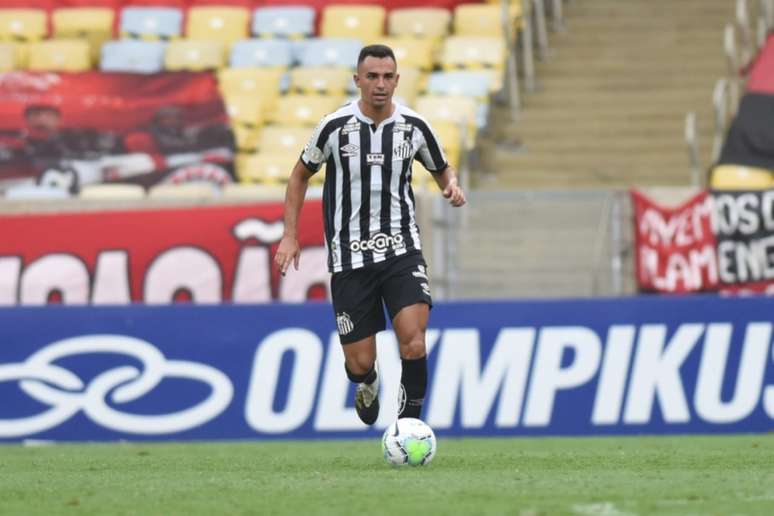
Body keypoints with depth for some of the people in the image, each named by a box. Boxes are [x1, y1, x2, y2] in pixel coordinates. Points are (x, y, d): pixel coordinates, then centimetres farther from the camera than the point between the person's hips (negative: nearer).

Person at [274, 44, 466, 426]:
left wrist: (452, 186, -8)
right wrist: (290, 236, 3)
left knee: (413, 345, -21)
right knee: (360, 362, 2)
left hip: (401, 249, 1)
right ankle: (367, 384, 41)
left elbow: (441, 168, 16)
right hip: (350, 255, -1)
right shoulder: (335, 126, -7)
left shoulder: (414, 126, -2)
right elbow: (301, 175, 9)